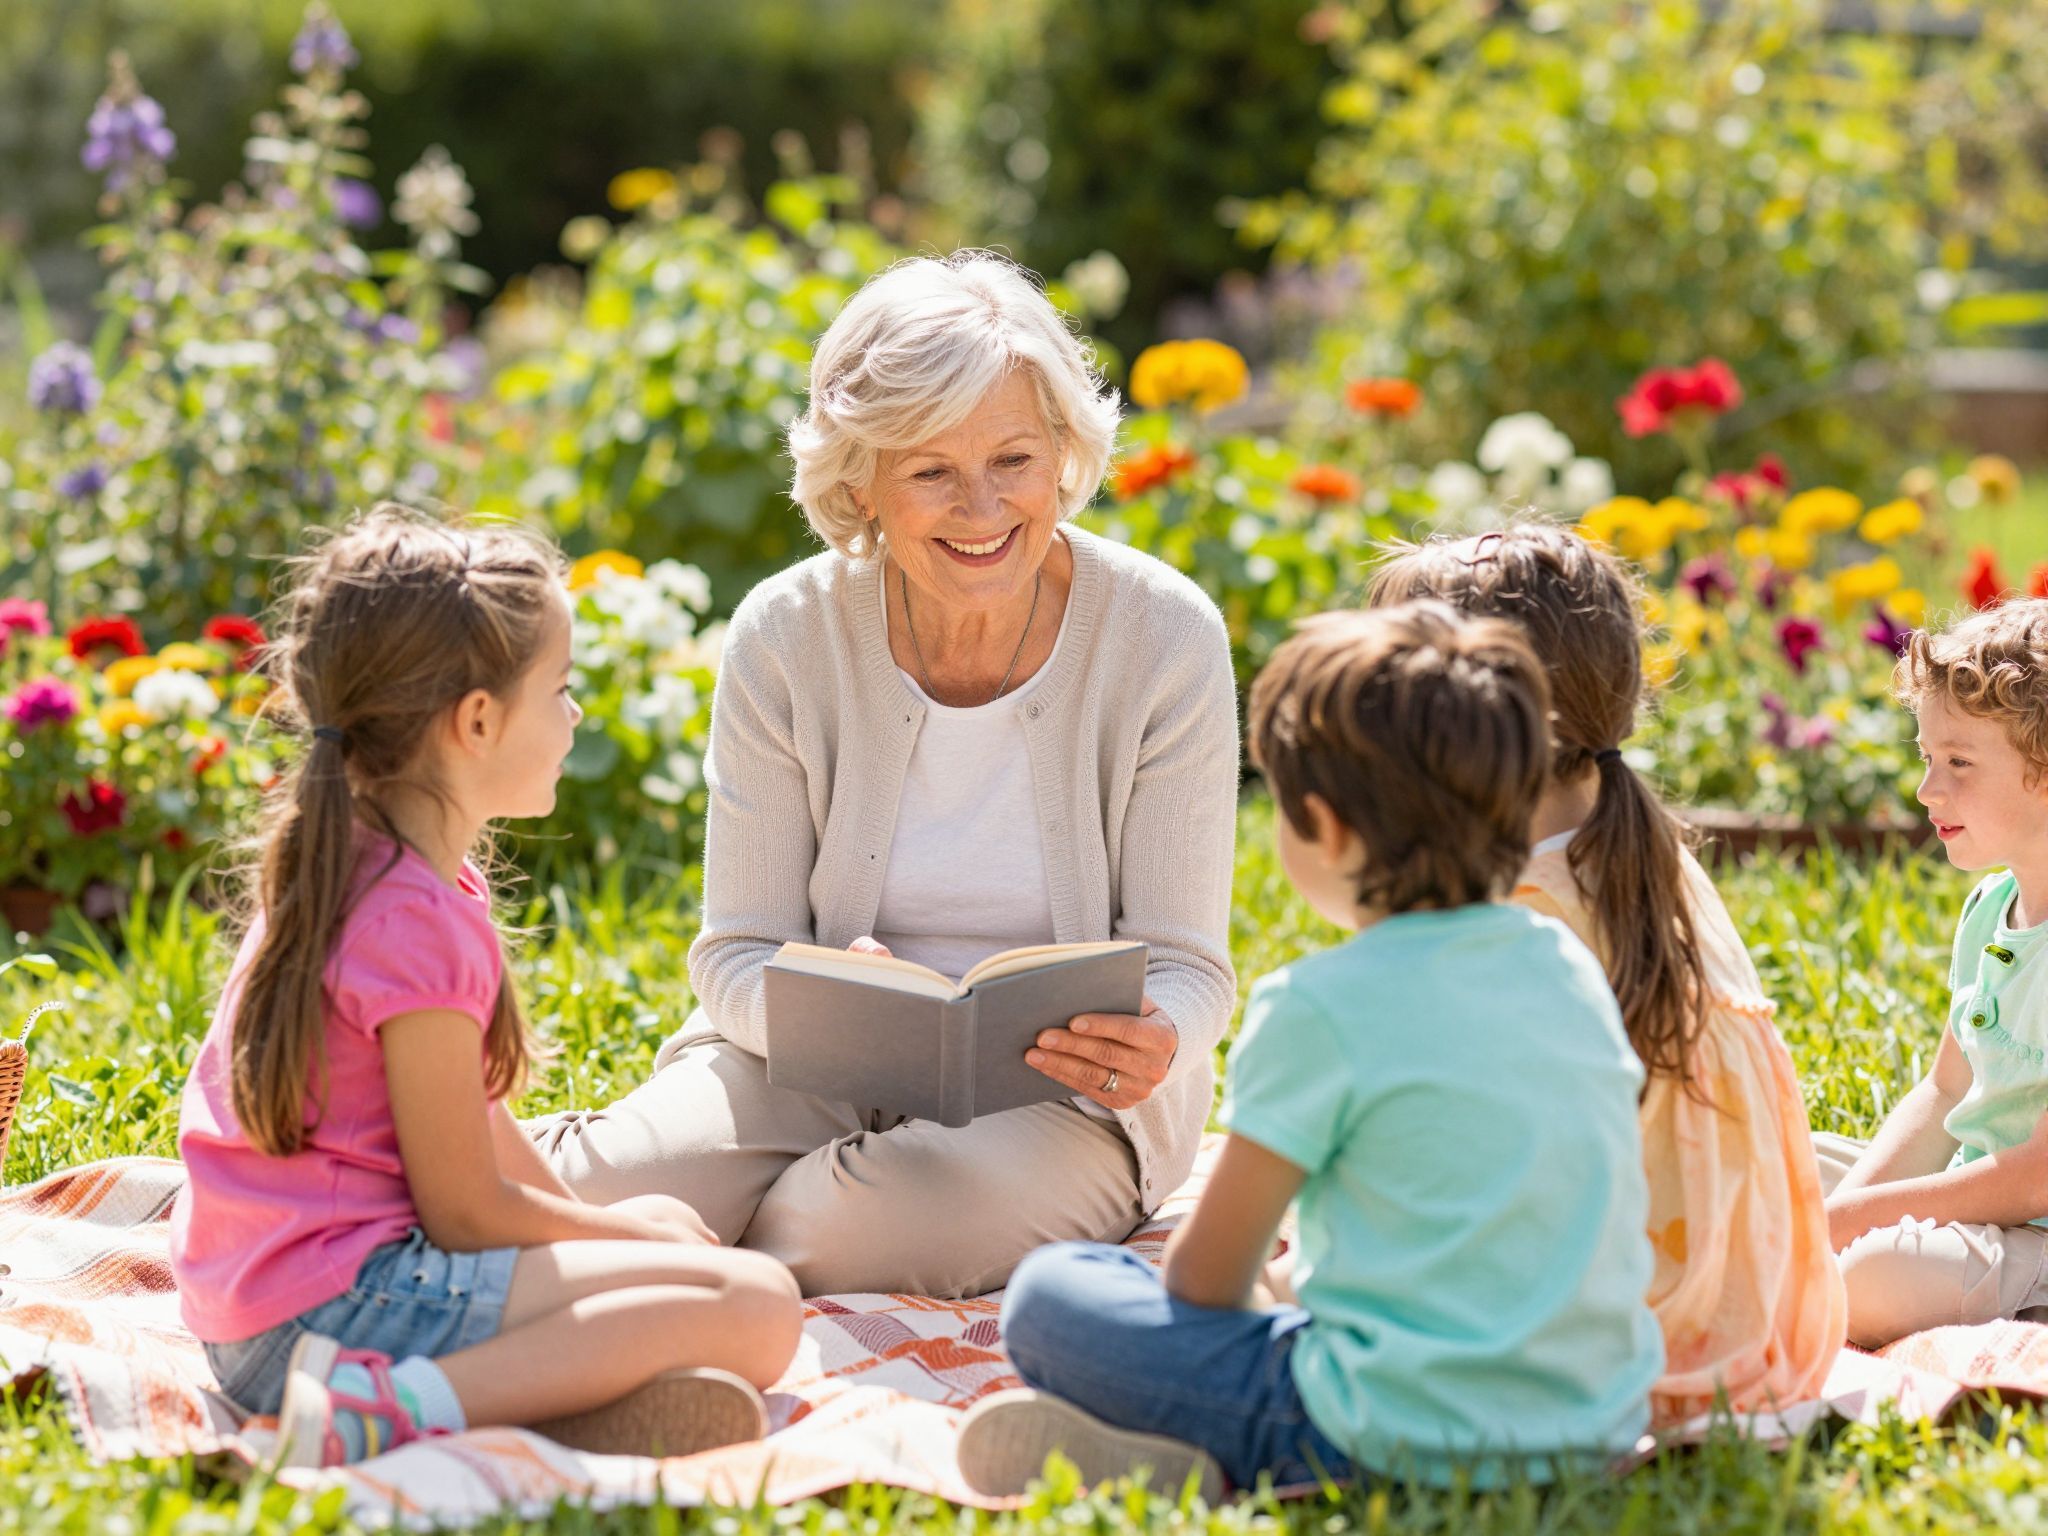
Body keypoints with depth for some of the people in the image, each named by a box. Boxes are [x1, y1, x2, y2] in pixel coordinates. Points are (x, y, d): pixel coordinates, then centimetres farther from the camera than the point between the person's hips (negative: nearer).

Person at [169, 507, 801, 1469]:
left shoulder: (351, 865, 12)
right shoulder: (420, 923, -19)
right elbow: (467, 1210, -14)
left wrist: (621, 1226, 18)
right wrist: (625, 1235, 2)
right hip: (331, 1304, -11)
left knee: (665, 1218, 27)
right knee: (760, 1306, -18)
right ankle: (411, 1405, -28)